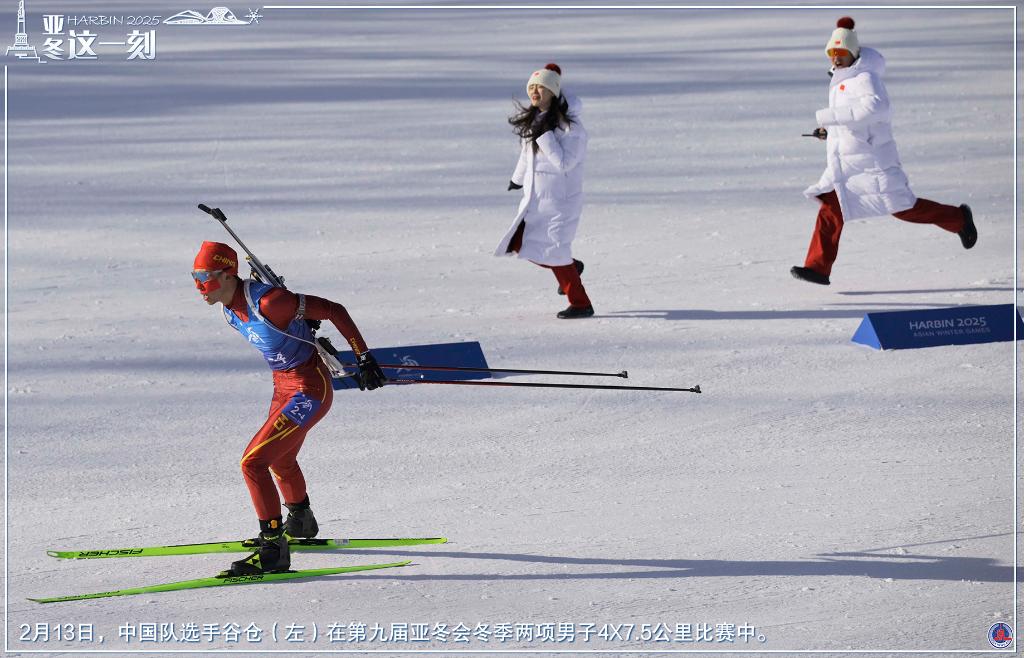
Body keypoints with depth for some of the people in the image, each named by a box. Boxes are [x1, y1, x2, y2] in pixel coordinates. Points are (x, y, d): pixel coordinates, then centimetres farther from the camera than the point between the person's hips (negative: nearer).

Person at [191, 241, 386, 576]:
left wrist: (364, 359, -16)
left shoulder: (268, 302, -29)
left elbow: (334, 310, -21)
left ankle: (274, 551, -12)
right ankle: (300, 524, 58)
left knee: (253, 462, -17)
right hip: (284, 385, 10)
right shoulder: (231, 310, -2)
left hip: (309, 390, -10)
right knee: (280, 460, 31)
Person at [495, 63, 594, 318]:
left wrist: (545, 134, -28)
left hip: (560, 198, -8)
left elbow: (564, 163, -25)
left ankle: (581, 304, 5)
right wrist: (518, 178, 35)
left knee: (554, 251, -8)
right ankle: (571, 267, 28)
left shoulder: (569, 125, -19)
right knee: (519, 244, 7)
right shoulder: (533, 119, 5)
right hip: (534, 198, 8)